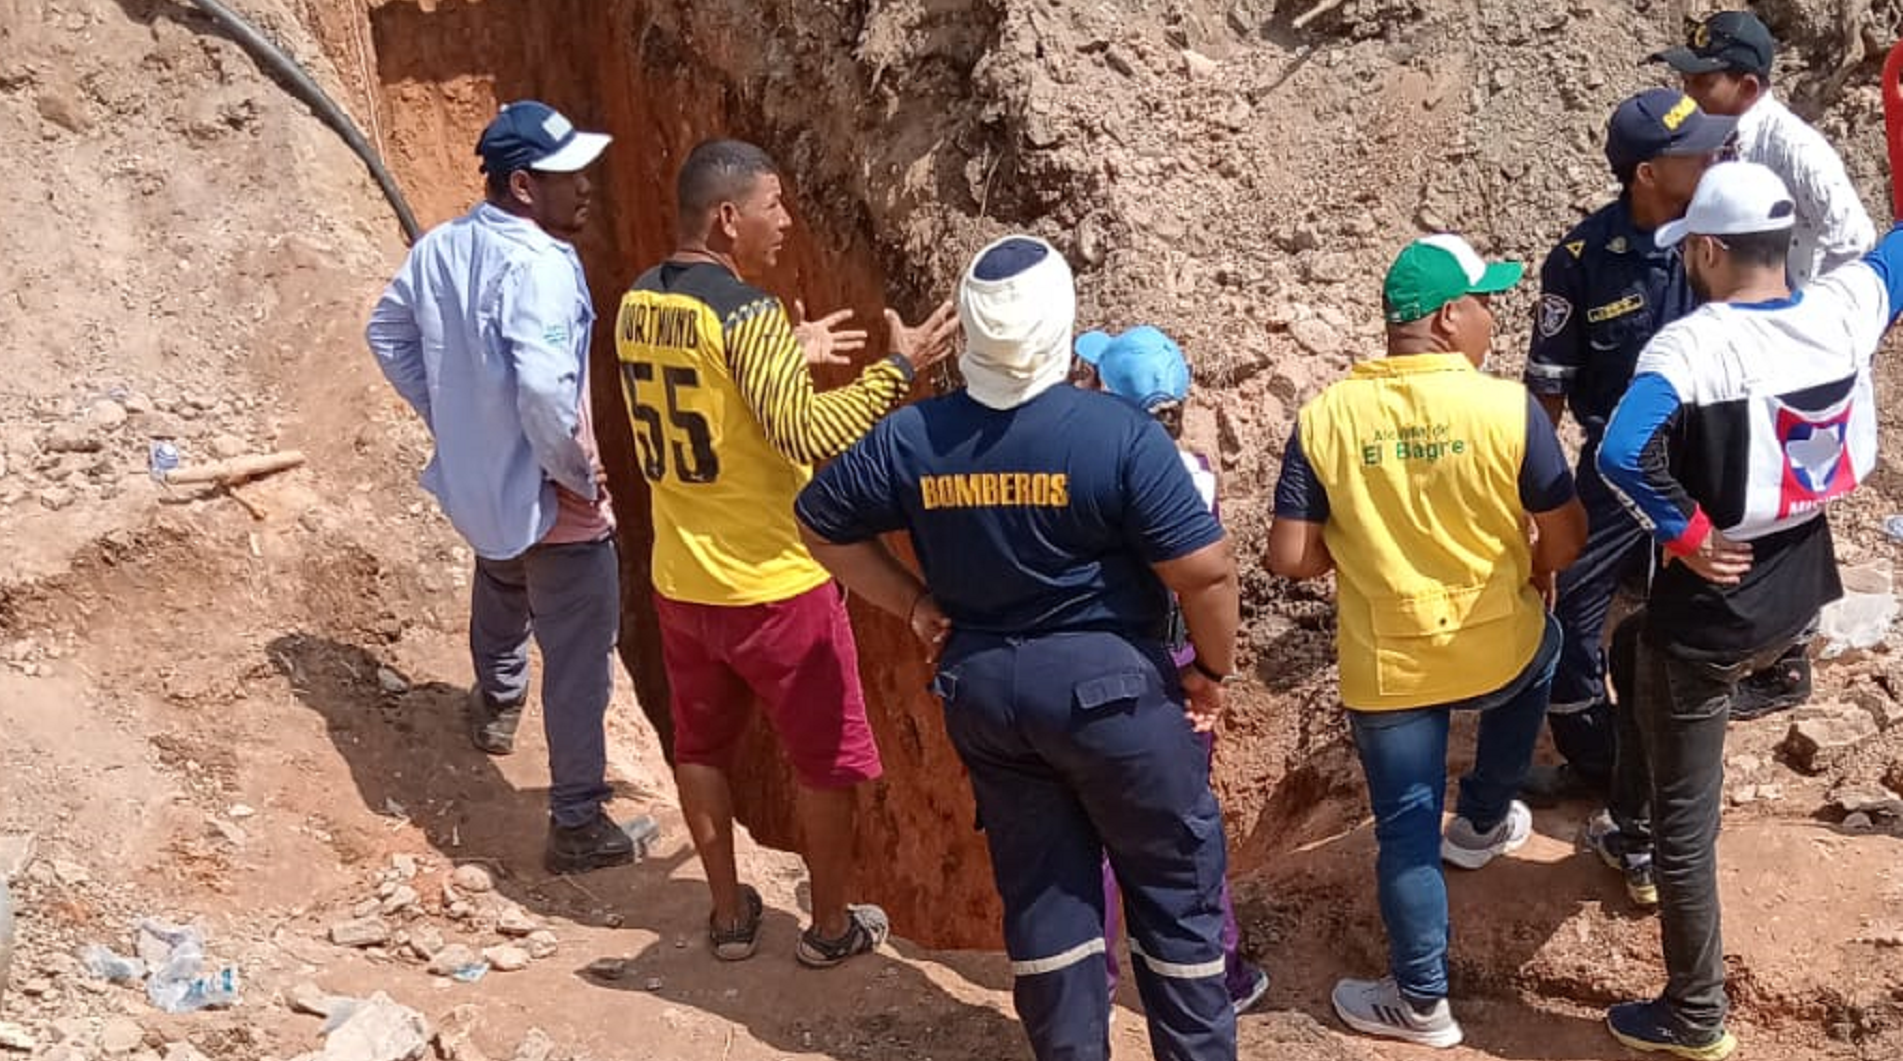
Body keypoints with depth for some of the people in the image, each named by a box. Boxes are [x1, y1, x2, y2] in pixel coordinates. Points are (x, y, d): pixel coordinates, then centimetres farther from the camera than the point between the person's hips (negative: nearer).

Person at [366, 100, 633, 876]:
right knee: (578, 660, 4)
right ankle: (577, 823, 12)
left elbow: (387, 332, 10)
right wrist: (577, 473, -23)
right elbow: (546, 390, -39)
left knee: (501, 591, 36)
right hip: (549, 503, -8)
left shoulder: (441, 247, -3)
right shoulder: (540, 267, -28)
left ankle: (496, 705, 62)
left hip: (474, 481, 8)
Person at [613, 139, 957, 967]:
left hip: (681, 581, 7)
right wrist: (898, 367, -21)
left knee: (702, 747, 20)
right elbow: (809, 436, -28)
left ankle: (730, 914, 31)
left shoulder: (638, 304, 3)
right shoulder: (745, 313, -21)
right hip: (775, 584, -7)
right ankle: (832, 925, 22)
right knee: (828, 758, 11)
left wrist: (790, 355, 20)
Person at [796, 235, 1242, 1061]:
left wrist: (916, 606, 11)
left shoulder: (912, 437, -4)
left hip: (978, 687, 5)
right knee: (1174, 886, 11)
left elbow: (822, 522, 9)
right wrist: (1212, 669, -1)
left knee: (1040, 891, 16)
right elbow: (1205, 571, -18)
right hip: (1110, 683, -4)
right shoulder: (1117, 432, -17)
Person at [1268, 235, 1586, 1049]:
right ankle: (1482, 819, 48)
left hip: (1383, 667, 0)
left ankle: (1421, 1003, 22)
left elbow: (1289, 559, -10)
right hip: (1496, 649, 0)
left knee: (1406, 831, 12)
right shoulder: (1509, 409, -17)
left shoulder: (1325, 418, -12)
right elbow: (1566, 541, -10)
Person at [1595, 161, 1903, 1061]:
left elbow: (1622, 454, -40)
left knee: (1684, 820, 8)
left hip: (1712, 607, -7)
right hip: (1798, 592, 7)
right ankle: (1635, 824, 55)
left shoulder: (1693, 343, -24)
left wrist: (1686, 533, -25)